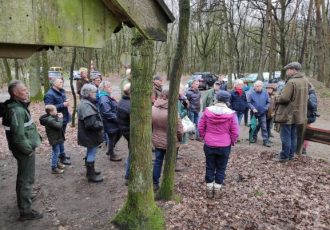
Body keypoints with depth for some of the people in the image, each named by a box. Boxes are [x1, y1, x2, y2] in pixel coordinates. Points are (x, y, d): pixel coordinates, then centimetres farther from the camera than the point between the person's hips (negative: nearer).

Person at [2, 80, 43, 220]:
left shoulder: (17, 106, 6)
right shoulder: (17, 110, -25)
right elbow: (19, 135, -29)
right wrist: (29, 149, -18)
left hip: (22, 149, 10)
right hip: (24, 150, -10)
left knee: (22, 176, 26)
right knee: (27, 179, 0)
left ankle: (23, 198, 47)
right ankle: (25, 211, 11)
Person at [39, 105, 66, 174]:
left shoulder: (51, 117, 4)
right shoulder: (50, 120, -27)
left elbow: (57, 124, 14)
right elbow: (59, 125, -31)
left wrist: (58, 117, -2)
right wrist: (60, 118, -18)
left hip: (56, 138, 10)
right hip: (54, 139, -10)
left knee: (56, 152, 24)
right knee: (55, 153, -1)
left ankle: (57, 163, 41)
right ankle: (54, 168, 9)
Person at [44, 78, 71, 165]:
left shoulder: (61, 92, 9)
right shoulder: (49, 94, -17)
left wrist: (67, 102, 3)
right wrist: (63, 105, -25)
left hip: (64, 119, 8)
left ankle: (61, 153, 33)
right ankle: (62, 157, 11)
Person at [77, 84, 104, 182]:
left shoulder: (86, 103, 10)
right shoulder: (86, 105, -26)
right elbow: (91, 123, -31)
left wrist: (99, 123, 6)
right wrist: (101, 125, -16)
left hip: (89, 134, 11)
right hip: (90, 135, -11)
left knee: (90, 153, 22)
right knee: (91, 154, 2)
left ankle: (90, 171, 38)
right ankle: (91, 175, 14)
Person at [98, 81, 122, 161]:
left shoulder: (107, 97, 9)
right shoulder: (104, 99, -24)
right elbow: (107, 113, -28)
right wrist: (117, 118, -22)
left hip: (113, 122, 10)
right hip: (110, 124, -10)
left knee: (118, 135, 23)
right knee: (112, 138, 7)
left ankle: (110, 151, 40)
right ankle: (112, 155, 27)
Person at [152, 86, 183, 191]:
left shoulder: (153, 109, -12)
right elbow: (179, 130, -20)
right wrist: (179, 139, 1)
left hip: (157, 141, 4)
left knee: (157, 162, 19)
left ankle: (155, 184, 30)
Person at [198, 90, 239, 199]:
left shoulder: (207, 111, -7)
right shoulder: (231, 114, -11)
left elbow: (201, 127, 0)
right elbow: (235, 132, -7)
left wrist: (204, 137, 14)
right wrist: (232, 142, 9)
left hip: (209, 145, 1)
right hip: (224, 146, -1)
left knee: (210, 167, 14)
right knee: (221, 168, 13)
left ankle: (209, 190, 23)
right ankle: (217, 190, 21)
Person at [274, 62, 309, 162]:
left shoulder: (291, 82, -21)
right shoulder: (305, 81, 8)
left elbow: (284, 98, -24)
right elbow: (305, 97, 18)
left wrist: (276, 98, -6)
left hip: (288, 114, -9)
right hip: (298, 113, 9)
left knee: (286, 136, -1)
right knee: (293, 135, 15)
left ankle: (284, 156, 6)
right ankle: (291, 155, 23)